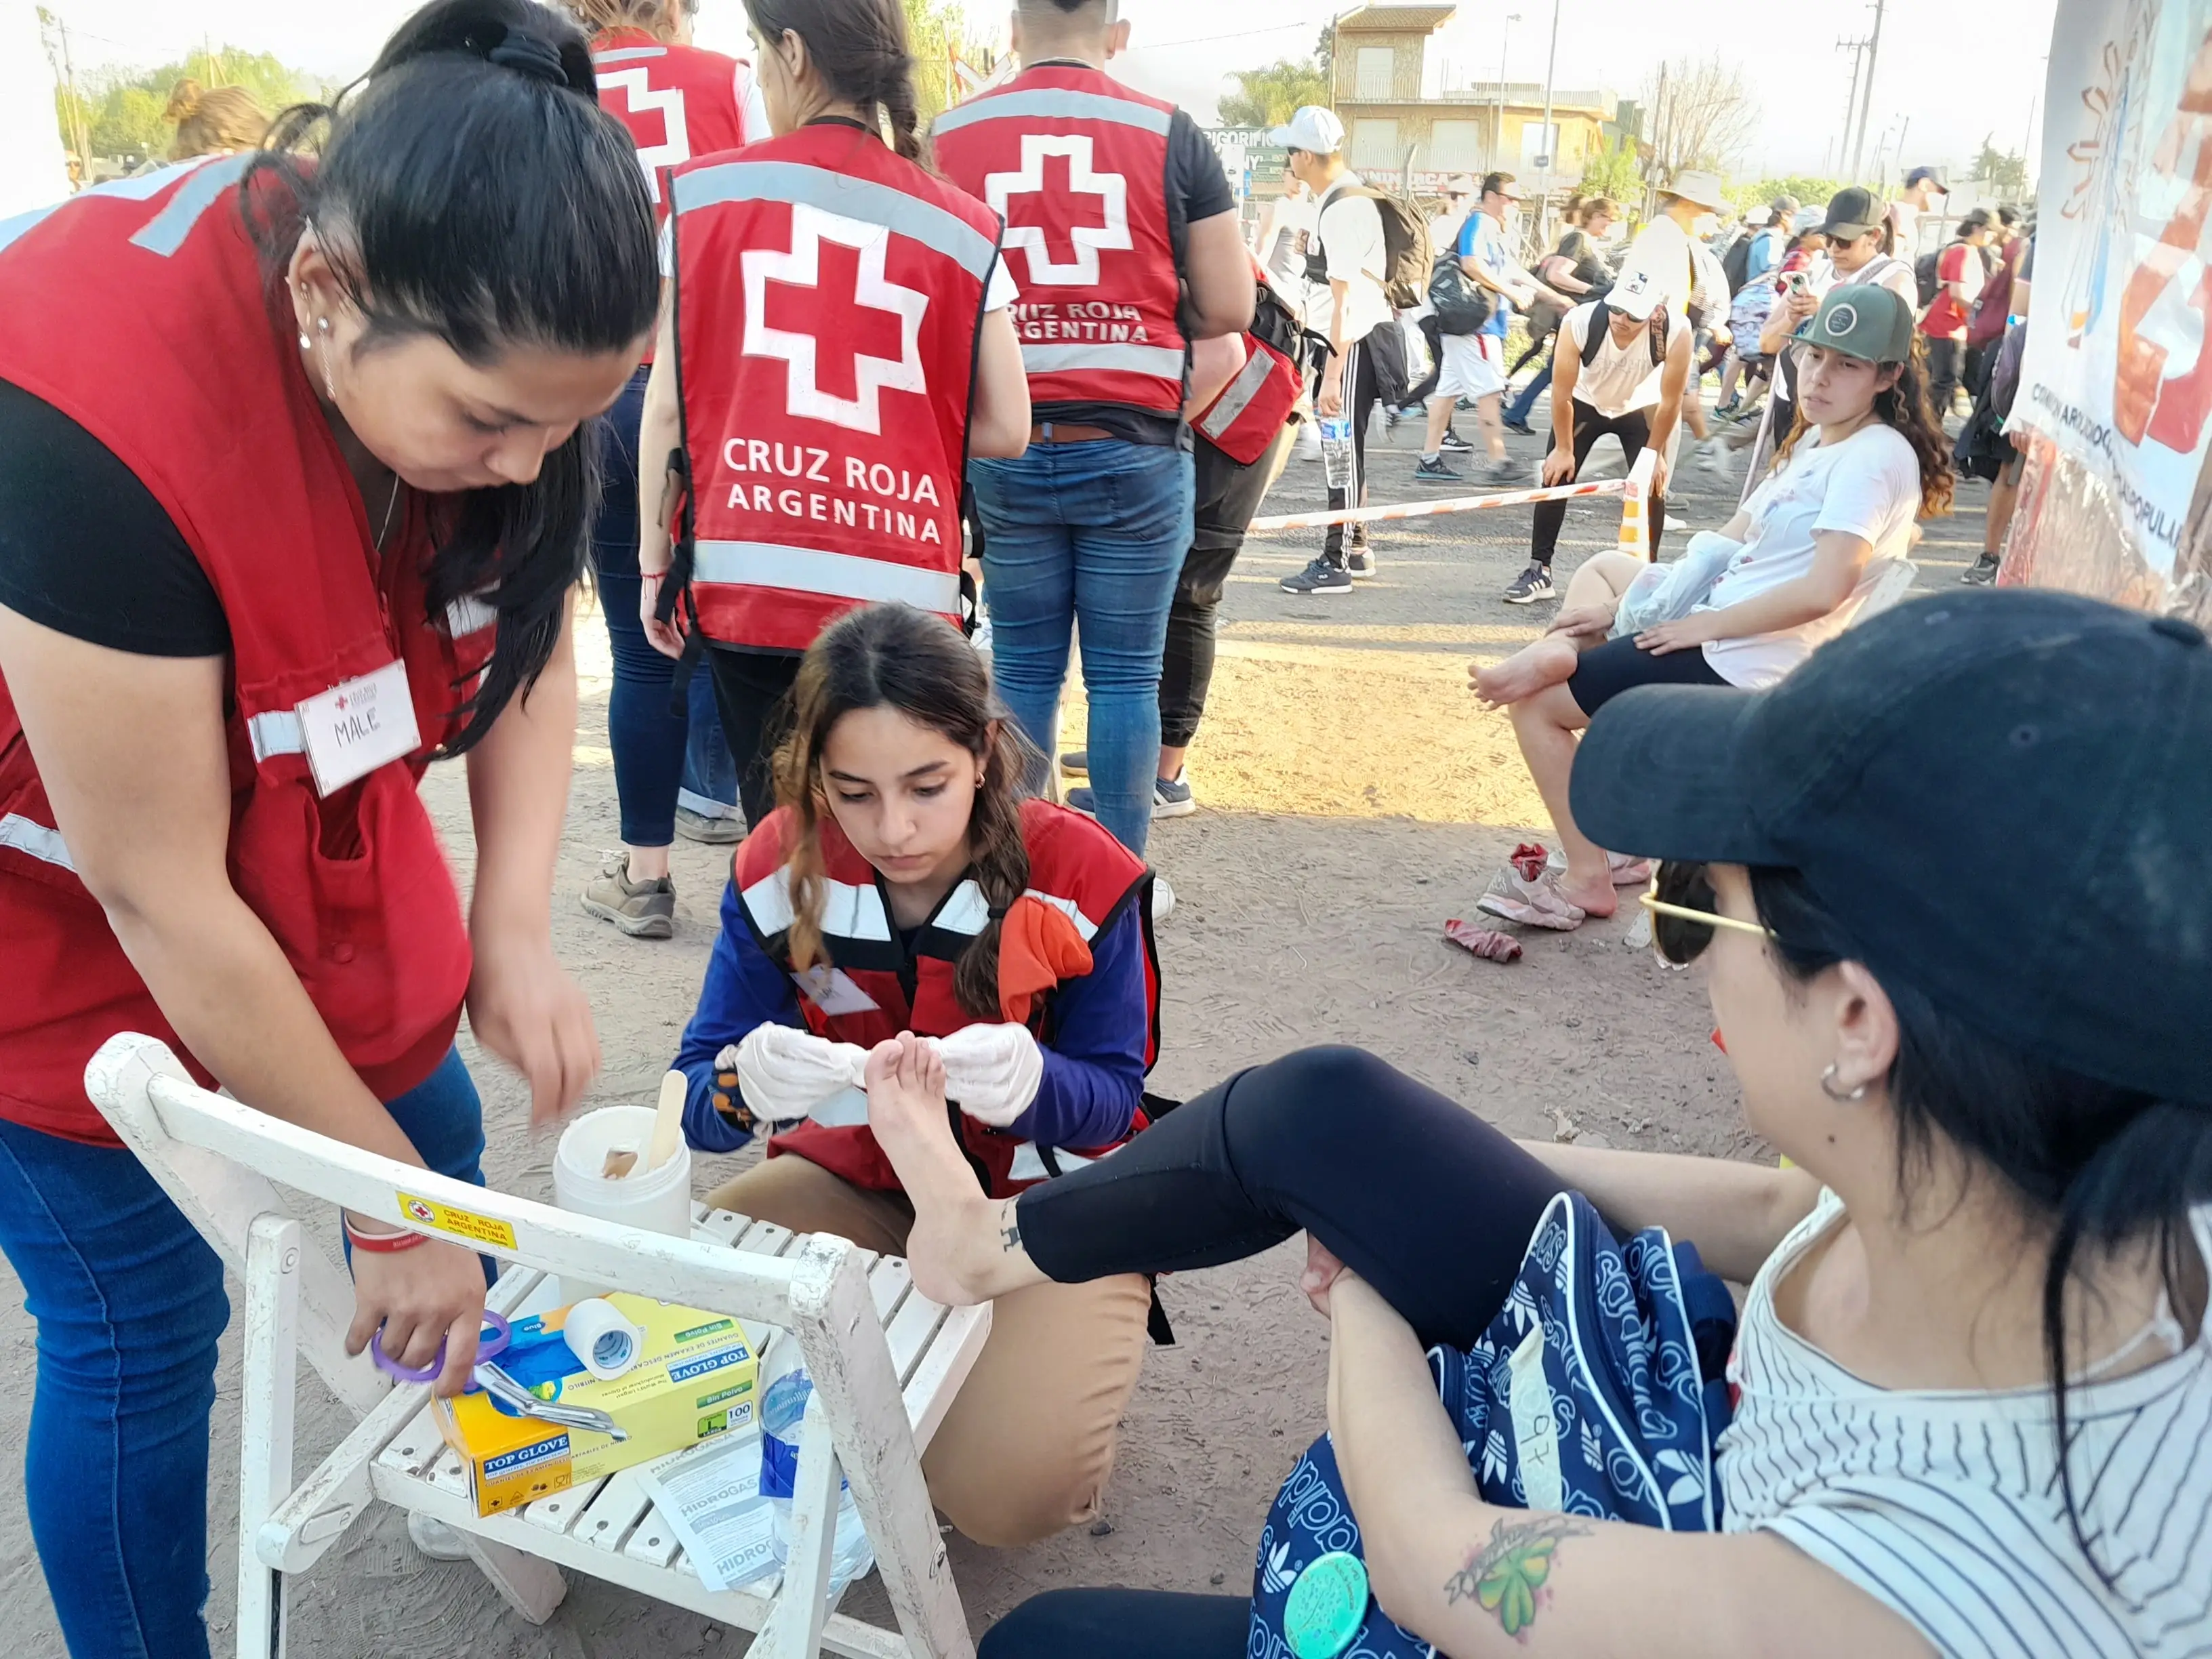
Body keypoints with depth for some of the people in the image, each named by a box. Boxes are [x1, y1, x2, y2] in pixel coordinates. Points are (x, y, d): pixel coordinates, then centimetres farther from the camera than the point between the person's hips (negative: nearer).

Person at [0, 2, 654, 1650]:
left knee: (443, 1179, 16)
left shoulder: (489, 345, -18)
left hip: (320, 837, 6)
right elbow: (160, 894, -30)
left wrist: (515, 933, -18)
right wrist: (383, 1201, -20)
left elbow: (537, 642, -5)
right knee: (142, 1339, 4)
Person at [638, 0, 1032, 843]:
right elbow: (1006, 430, 3)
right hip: (902, 589, 0)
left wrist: (655, 561, 12)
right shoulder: (960, 225, 6)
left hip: (746, 578, 0)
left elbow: (667, 403, 4)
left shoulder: (702, 192, 5)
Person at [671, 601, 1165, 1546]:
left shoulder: (1081, 876, -21)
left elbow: (1113, 1098, -13)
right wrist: (747, 1087, -40)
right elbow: (697, 1093, -13)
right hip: (861, 1175, 4)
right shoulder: (780, 870, -14)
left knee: (1009, 1491, -24)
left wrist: (1034, 1082, -39)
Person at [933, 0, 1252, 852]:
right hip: (1134, 448, -2)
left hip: (1003, 449, 2)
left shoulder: (948, 135, 3)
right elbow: (1229, 309, -1)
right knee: (1125, 674, 7)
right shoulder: (1170, 134, -2)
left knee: (1022, 670, 11)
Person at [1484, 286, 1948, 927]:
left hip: (1739, 665, -10)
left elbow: (1823, 589, -28)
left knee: (1536, 702, -4)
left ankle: (1586, 881, 6)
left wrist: (1705, 625, -17)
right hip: (1719, 627, 10)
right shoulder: (1814, 442, 13)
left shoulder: (1875, 455, -16)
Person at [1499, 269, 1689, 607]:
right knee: (1555, 477, -5)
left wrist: (1653, 453, -12)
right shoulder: (1579, 322, -36)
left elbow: (1670, 401, -20)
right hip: (1585, 402, 0)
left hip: (1640, 409, 0)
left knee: (1652, 486, -7)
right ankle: (1539, 571, 4)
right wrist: (1564, 449, -13)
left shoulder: (1676, 333, -35)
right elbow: (1562, 394, -22)